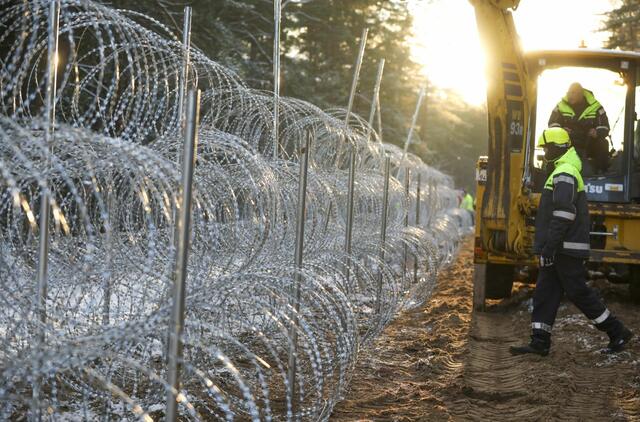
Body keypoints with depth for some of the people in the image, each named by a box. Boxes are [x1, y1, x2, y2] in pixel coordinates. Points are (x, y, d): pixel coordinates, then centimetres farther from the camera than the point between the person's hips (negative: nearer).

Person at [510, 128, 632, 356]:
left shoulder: (564, 174, -15)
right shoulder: (565, 171, 19)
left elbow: (563, 213, -24)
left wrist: (550, 245, -25)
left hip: (566, 248, -10)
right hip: (559, 249, 10)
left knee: (578, 292, -3)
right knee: (544, 293, 7)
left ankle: (618, 333, 7)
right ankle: (540, 342, 7)